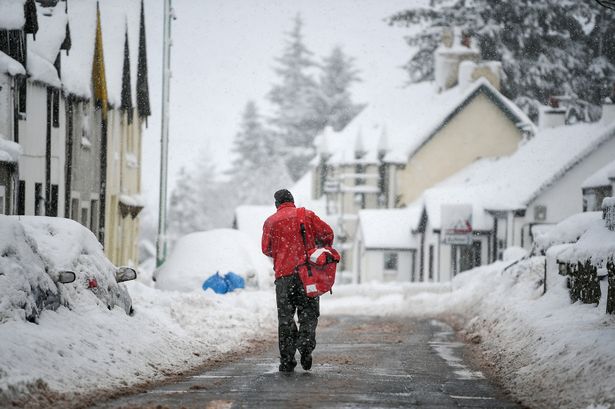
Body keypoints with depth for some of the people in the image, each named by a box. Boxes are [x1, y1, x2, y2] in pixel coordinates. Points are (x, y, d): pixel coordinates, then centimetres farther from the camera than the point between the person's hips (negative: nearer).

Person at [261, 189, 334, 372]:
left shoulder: (271, 221, 6)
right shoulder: (307, 215, 6)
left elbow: (266, 249, 4)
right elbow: (327, 232, 2)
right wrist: (322, 247, 22)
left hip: (284, 274, 0)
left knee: (285, 317, 5)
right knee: (309, 312, 8)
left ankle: (287, 360, 1)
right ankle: (306, 344, -18)